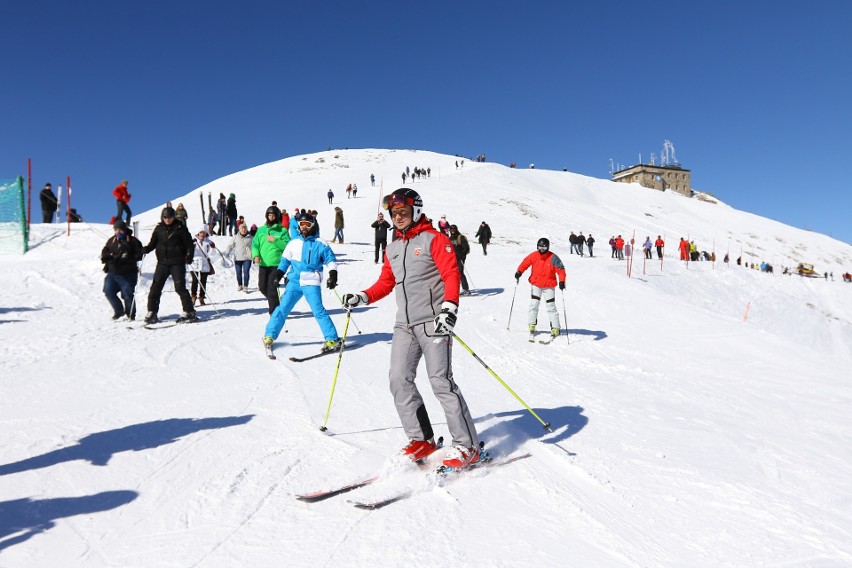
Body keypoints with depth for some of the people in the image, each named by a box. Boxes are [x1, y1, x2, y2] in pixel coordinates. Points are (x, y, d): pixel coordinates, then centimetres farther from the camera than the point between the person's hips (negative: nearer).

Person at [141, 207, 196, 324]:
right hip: (162, 262, 4)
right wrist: (145, 249, -6)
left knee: (180, 287, -8)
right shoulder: (159, 228, 8)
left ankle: (189, 311, -1)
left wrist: (189, 256, -14)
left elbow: (189, 243, 1)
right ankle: (152, 312, 11)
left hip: (177, 263, -4)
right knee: (156, 286, 1)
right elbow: (153, 243, 14)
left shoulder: (180, 228, -1)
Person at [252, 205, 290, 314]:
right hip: (263, 264, 5)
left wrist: (275, 240, -15)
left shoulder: (283, 231, 1)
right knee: (262, 287, 11)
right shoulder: (261, 230, 11)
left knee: (272, 289, -8)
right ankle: (275, 301, 36)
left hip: (276, 264, -4)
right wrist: (256, 255, -10)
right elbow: (255, 244, 7)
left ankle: (274, 312, 1)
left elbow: (288, 245, -6)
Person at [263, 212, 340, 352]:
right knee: (283, 308, 1)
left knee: (318, 311, -11)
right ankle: (269, 335, 12)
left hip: (311, 283, -3)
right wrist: (278, 275, 14)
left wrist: (333, 276, -9)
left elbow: (331, 260, 4)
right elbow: (285, 260, 22)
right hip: (294, 281, 4)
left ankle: (332, 339, -5)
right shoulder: (293, 243, 12)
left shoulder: (320, 244, 1)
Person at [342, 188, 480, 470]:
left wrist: (449, 307, -26)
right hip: (405, 325, 7)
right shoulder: (393, 248, 19)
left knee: (440, 381, -11)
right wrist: (363, 297, 8)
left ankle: (468, 446, -2)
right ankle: (421, 439, 11)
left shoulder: (434, 239, -2)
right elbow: (386, 282, 23)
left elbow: (452, 274, -12)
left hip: (433, 321, -7)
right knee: (399, 380, 0)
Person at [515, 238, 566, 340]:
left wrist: (562, 281, -24)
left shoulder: (553, 258, -13)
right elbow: (525, 263, 2)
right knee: (533, 305, 1)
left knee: (551, 307, 0)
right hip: (536, 285, 3)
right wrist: (519, 272, -15)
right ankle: (532, 324, 17)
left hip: (549, 286, -3)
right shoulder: (533, 256, -4)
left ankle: (555, 328, 8)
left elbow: (560, 269, -12)